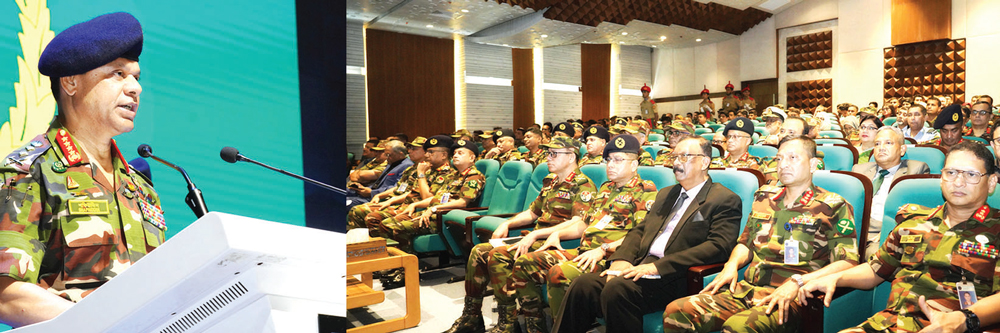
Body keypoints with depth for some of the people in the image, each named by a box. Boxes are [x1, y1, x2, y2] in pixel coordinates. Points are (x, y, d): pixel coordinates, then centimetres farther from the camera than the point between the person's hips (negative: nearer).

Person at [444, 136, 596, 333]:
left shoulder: (583, 186, -9)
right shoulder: (550, 182, 19)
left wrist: (535, 234, -24)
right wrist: (507, 224, 8)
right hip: (536, 238, 9)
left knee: (498, 255, -27)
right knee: (479, 251, -2)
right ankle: (471, 317, 5)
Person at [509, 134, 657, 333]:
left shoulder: (645, 192, -2)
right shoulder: (606, 188, 24)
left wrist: (603, 250, -22)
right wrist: (557, 234, 11)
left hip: (609, 258, -8)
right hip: (583, 251, 9)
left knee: (559, 273, -34)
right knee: (524, 264, -3)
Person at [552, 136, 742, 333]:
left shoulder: (726, 200, 1)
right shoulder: (665, 194, 25)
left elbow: (718, 247, -12)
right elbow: (640, 230, 22)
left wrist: (658, 266, -20)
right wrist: (621, 259, -2)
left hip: (674, 277, -6)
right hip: (640, 267, 7)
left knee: (617, 288, -32)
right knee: (583, 285, -17)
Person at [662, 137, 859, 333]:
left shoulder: (833, 207, 3)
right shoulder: (764, 197, 20)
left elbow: (848, 262, -6)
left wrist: (796, 283, -18)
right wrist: (731, 265, 6)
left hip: (791, 298, -5)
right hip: (747, 289, 5)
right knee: (676, 312, -18)